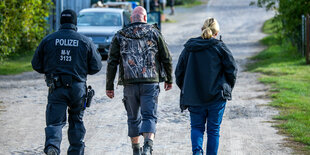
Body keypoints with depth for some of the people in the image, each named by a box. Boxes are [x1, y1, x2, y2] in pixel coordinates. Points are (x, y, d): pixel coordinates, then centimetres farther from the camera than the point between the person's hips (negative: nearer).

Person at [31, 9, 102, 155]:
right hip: (77, 87, 1)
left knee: (55, 121, -2)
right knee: (76, 121, 17)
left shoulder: (48, 40, 2)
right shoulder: (85, 42, 2)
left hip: (56, 88, -1)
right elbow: (96, 67, 3)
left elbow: (36, 65, 5)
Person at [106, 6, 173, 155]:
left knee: (133, 118, 15)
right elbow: (166, 58, 6)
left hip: (129, 83, 2)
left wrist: (109, 86, 7)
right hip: (150, 82, -1)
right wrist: (169, 79, 18)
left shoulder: (120, 35, 6)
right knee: (149, 116, -3)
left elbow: (112, 62, 3)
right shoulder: (154, 32, 4)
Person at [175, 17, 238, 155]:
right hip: (217, 97, -2)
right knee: (213, 129, 8)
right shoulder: (219, 47, -4)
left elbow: (179, 72, 7)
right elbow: (232, 69, -5)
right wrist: (228, 88, 10)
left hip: (194, 97, 2)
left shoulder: (188, 48, 4)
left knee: (196, 127, 10)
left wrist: (185, 91, 19)